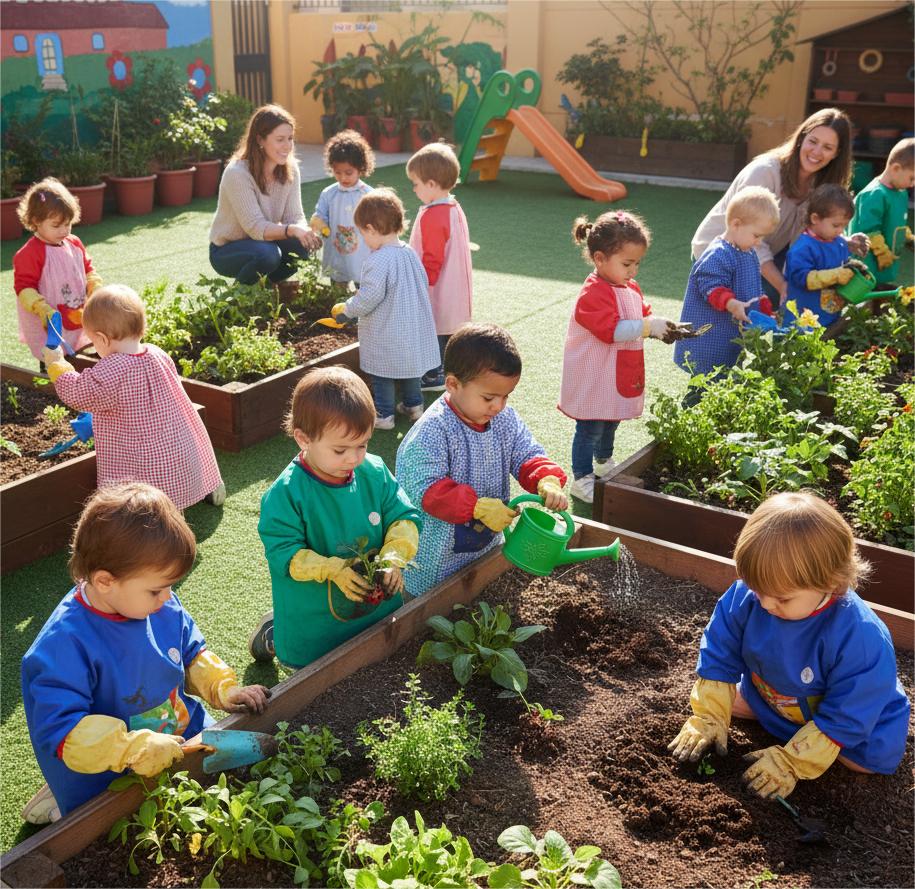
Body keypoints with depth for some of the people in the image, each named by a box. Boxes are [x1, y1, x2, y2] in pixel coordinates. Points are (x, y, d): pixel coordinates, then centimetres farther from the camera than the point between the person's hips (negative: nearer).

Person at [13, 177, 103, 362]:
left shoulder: (75, 244, 5)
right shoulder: (29, 254, -16)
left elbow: (88, 270, 17)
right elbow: (24, 286, -17)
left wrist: (96, 288, -1)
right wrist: (43, 309, -29)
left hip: (79, 324, 7)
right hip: (48, 328, -6)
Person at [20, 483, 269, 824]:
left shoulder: (164, 607, -5)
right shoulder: (64, 646, -28)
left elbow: (192, 655, 13)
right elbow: (60, 732, -30)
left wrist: (225, 689, -2)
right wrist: (136, 749, -37)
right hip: (108, 781, -7)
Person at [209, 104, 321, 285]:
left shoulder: (290, 169, -8)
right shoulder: (237, 173, -26)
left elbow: (295, 216, -10)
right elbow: (255, 227, -31)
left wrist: (306, 232, -33)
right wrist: (292, 230, -47)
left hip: (262, 241, 6)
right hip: (226, 250, -6)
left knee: (301, 245, -22)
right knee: (268, 254, -35)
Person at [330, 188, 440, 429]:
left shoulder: (378, 260, -24)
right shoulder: (410, 253, 2)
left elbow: (370, 296, -25)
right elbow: (424, 284, 12)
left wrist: (346, 309, -7)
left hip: (386, 335, -8)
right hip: (414, 328, 8)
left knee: (382, 374, 8)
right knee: (409, 364, 23)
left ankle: (384, 415, 17)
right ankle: (413, 406, 35)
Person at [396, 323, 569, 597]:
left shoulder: (505, 419, -4)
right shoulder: (432, 431, -27)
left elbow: (527, 455, 0)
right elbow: (425, 489, -30)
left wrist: (547, 481, -23)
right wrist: (478, 507, -36)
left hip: (488, 544, 7)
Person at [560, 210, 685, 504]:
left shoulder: (631, 289, 8)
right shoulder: (594, 293, -22)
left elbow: (643, 318, 18)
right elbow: (611, 329, -31)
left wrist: (661, 328, -3)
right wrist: (648, 327, -32)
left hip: (620, 378, 9)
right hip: (594, 380, -9)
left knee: (610, 423, 25)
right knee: (590, 429, 1)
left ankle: (603, 463, 46)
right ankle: (582, 478, 12)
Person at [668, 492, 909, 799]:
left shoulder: (861, 639, -40)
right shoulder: (746, 596, -29)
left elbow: (843, 716, -31)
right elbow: (718, 656, -14)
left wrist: (791, 763, -30)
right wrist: (708, 718, -16)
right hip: (767, 698, 3)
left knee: (878, 753, -22)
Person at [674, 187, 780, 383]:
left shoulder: (750, 254, 15)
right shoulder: (717, 256, -18)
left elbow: (754, 290, 26)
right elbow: (712, 288, -25)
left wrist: (766, 311, 19)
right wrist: (732, 304, -38)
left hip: (735, 336, 10)